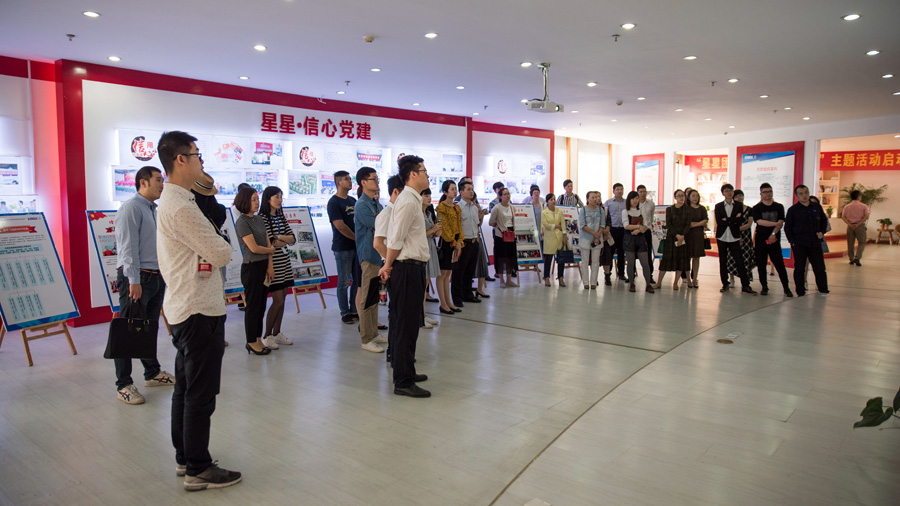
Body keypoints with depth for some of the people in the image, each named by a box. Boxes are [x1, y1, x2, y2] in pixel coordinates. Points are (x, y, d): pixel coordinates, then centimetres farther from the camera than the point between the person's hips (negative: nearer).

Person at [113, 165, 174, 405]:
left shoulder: (153, 210, 17)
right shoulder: (131, 207, -10)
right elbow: (128, 247, -17)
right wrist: (134, 280, -21)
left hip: (156, 277, 9)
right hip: (136, 279, -9)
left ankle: (152, 373, 28)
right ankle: (124, 385, 4)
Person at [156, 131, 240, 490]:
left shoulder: (169, 201, 14)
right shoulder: (181, 208, -20)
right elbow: (221, 254, -18)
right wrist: (220, 246, 1)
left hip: (183, 309, 11)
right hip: (199, 311, -11)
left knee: (186, 387, 19)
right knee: (201, 394, 0)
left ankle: (184, 457, 33)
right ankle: (198, 470, 11)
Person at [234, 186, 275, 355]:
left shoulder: (260, 219, 11)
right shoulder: (242, 222, -12)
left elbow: (268, 243, 8)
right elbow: (254, 248, -16)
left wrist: (270, 265, -1)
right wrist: (271, 250, 0)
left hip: (264, 267, 7)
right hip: (251, 267, -7)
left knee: (261, 304, 12)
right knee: (253, 305, 1)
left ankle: (258, 340, 22)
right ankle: (251, 342, 12)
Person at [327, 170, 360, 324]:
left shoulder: (353, 200, 14)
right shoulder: (333, 202, -9)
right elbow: (340, 226, -16)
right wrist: (357, 238, -10)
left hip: (356, 246, 7)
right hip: (343, 248, -7)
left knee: (358, 280, 10)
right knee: (344, 281, 1)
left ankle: (354, 310, 20)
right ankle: (345, 312, 11)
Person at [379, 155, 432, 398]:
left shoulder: (412, 199, 16)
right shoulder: (408, 201, -16)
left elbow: (397, 238, 17)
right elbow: (395, 240, -18)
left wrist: (389, 265, 13)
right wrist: (388, 266, -6)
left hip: (413, 268, 10)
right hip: (407, 268, -10)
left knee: (407, 323, 17)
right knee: (405, 325, -5)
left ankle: (406, 372, 30)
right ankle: (403, 382, 3)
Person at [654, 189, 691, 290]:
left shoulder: (687, 209, 5)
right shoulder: (669, 209, 4)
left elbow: (688, 224, 0)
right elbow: (668, 224, -3)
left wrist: (682, 236, -13)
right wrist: (676, 235, -14)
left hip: (684, 237, 1)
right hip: (671, 236, -1)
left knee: (681, 260, 1)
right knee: (667, 258, -2)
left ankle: (675, 283, 10)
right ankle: (659, 282, 3)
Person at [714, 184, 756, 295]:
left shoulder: (739, 205, 6)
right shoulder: (718, 206, 6)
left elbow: (740, 221, -7)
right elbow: (719, 222, -8)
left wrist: (727, 220, -11)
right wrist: (734, 220, -10)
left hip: (734, 237, -1)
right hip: (722, 237, 1)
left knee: (740, 261, -6)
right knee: (723, 261, 6)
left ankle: (745, 286, -5)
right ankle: (725, 284, 15)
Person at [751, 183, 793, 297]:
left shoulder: (779, 207, 7)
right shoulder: (756, 208, 3)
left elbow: (781, 222, -2)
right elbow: (760, 222, -10)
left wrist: (773, 234, -16)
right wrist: (775, 223, -12)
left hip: (774, 240, 0)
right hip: (760, 241, 0)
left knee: (780, 265, -4)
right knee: (761, 265, 2)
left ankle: (786, 288, 3)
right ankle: (764, 287, 14)